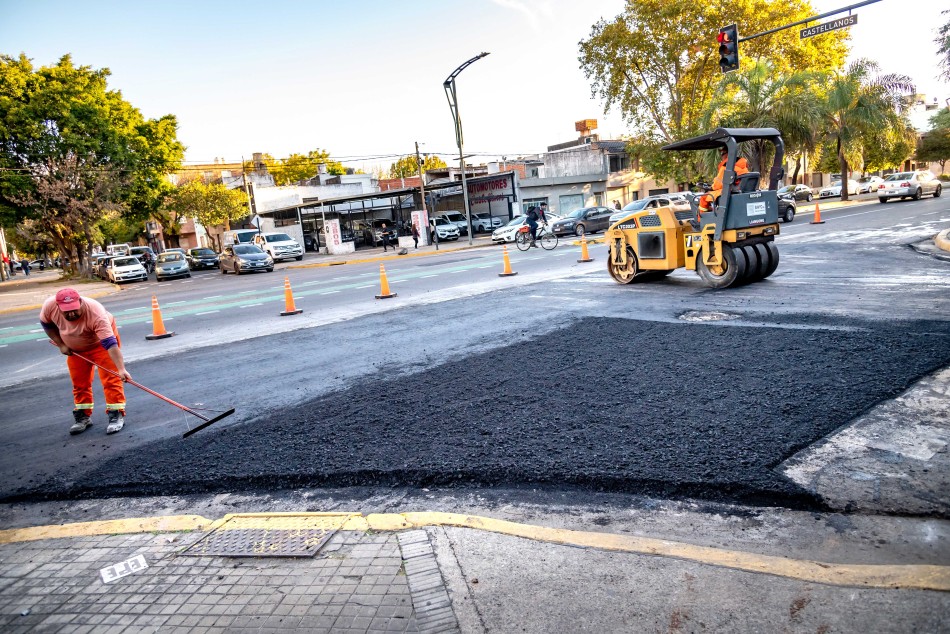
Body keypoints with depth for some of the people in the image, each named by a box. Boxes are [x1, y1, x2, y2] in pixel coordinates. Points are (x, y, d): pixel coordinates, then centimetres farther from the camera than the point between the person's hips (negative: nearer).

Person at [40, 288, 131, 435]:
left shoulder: (96, 313, -41)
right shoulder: (49, 306, -27)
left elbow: (110, 343, -46)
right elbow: (46, 324, -2)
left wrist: (121, 369, -53)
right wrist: (60, 344, -8)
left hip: (101, 342, -5)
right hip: (75, 348, 5)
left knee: (111, 378, -12)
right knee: (79, 383, 10)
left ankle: (117, 415, -4)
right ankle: (83, 416, 25)